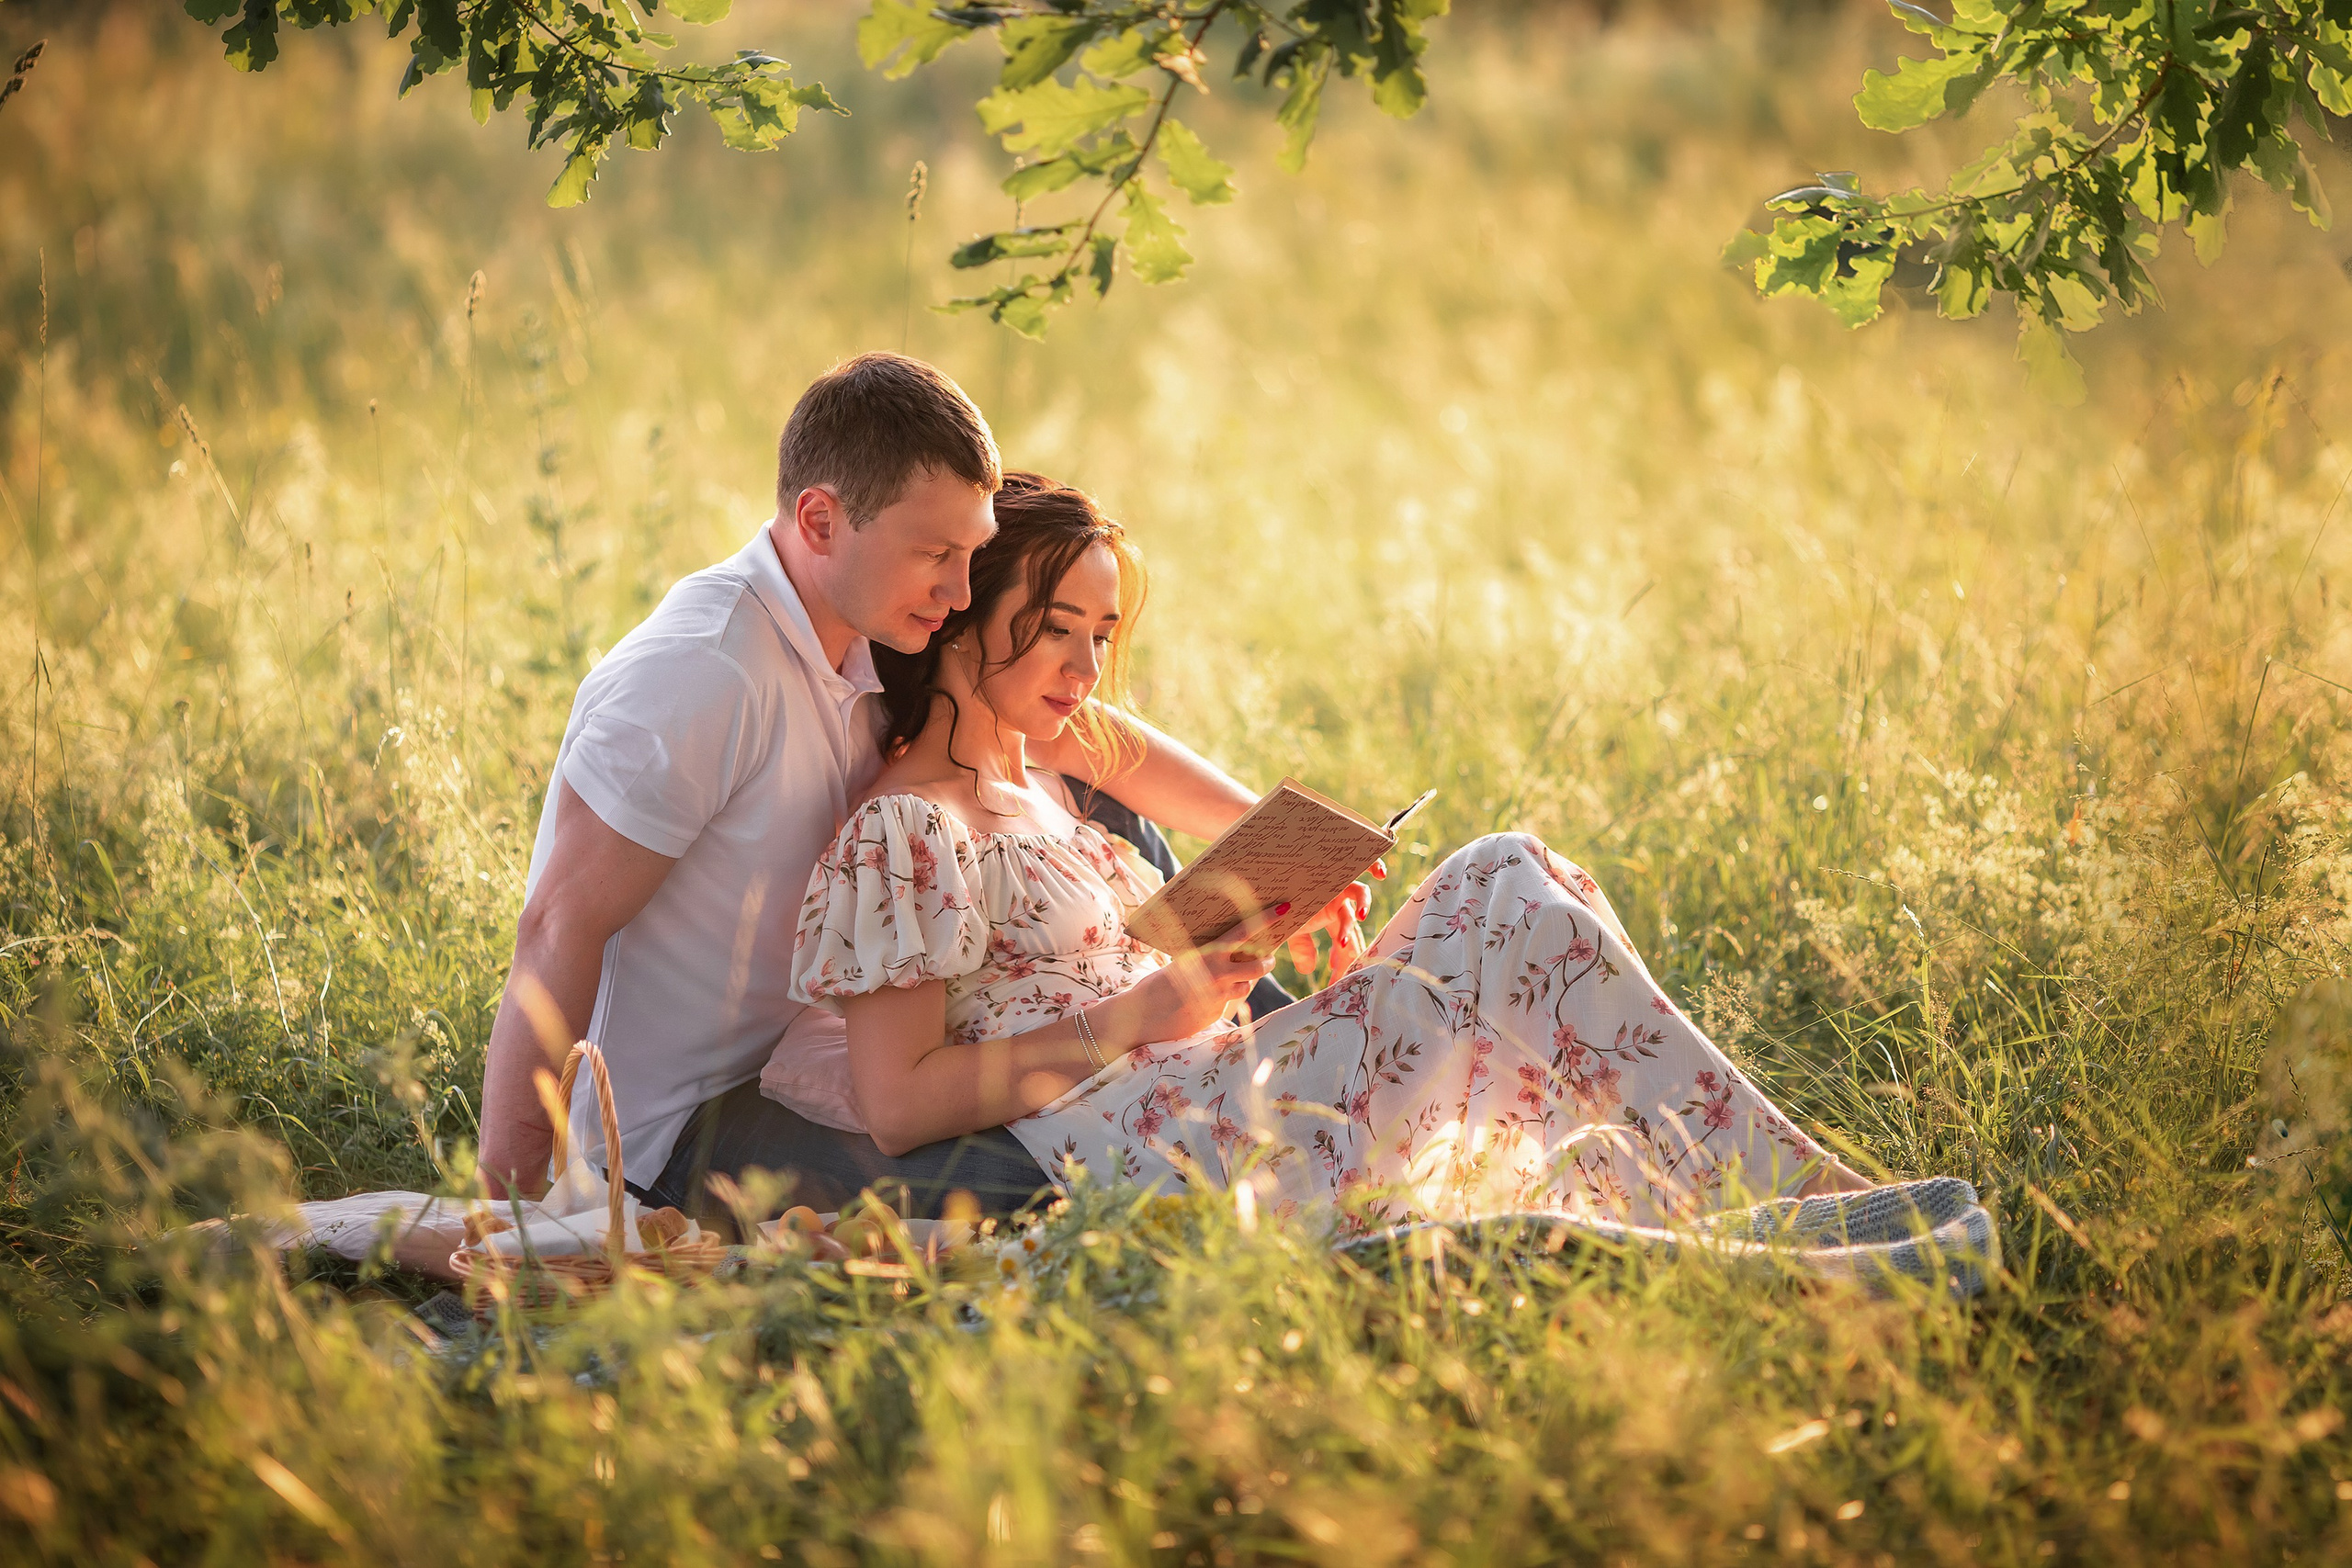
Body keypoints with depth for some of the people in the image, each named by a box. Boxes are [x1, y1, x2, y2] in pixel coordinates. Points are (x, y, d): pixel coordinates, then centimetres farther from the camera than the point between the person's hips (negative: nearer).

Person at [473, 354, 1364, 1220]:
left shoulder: (882, 638, 1)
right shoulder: (706, 675, -25)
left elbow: (1072, 736, 15)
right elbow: (560, 929, -25)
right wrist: (507, 1201, -26)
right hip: (671, 1134, -9)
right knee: (1023, 1190, -32)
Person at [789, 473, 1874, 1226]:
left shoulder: (1034, 784, 23)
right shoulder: (901, 832, -6)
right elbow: (897, 1107, -13)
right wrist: (1140, 1014, -15)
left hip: (1220, 1092, 9)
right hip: (1167, 1156, -9)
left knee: (1507, 876, -4)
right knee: (1508, 899, -16)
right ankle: (1800, 1199, -13)